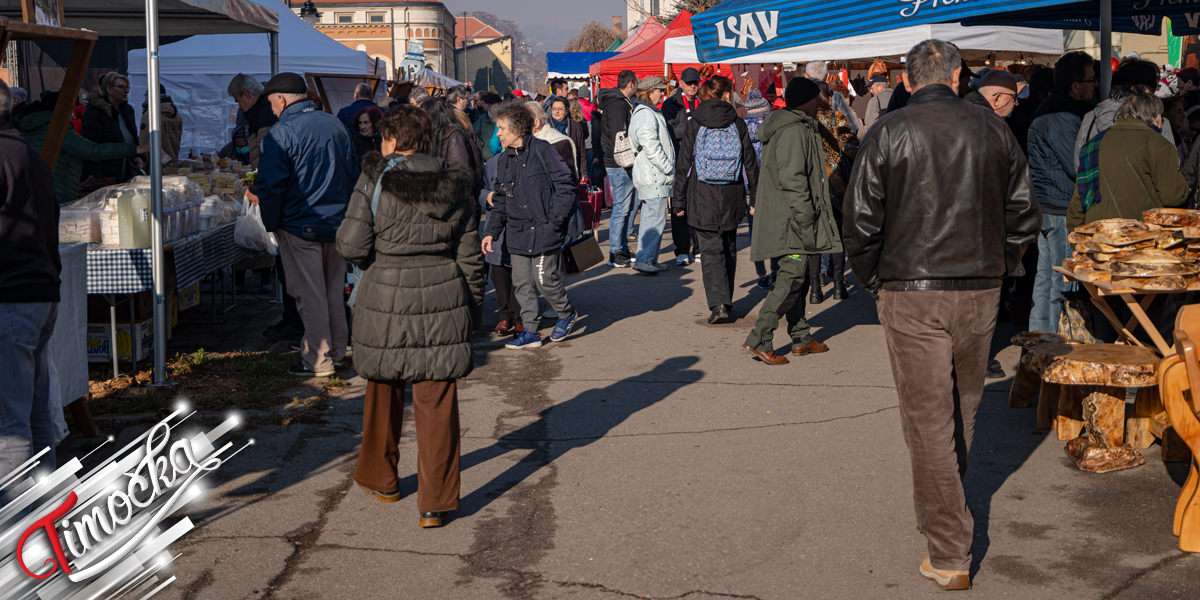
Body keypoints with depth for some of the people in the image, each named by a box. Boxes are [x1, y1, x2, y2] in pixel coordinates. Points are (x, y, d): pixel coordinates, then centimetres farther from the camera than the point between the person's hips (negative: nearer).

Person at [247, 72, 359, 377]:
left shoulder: (280, 133, -14)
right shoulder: (336, 125, 6)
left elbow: (271, 185, -16)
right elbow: (353, 173, 14)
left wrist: (270, 222, -3)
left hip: (299, 226, -6)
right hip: (337, 222, 6)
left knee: (310, 295, 1)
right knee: (334, 291, 17)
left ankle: (318, 360, 5)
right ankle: (337, 350, 27)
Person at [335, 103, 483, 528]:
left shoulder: (376, 179, -7)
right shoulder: (456, 185, 3)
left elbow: (351, 245, -10)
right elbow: (470, 256, 6)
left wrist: (375, 262, 12)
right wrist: (473, 308, 16)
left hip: (386, 297, -1)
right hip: (443, 298, 2)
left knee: (383, 391, 19)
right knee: (437, 402, 5)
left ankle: (380, 479, 36)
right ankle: (435, 501, 5)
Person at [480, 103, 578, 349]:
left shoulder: (542, 151, -10)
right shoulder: (504, 159, 11)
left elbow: (566, 185, -9)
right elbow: (500, 199, 15)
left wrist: (555, 220, -13)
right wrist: (491, 232, 6)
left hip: (543, 230, -7)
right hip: (517, 233, 7)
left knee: (544, 278, -5)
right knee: (521, 283, 6)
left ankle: (566, 313, 23)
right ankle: (530, 332, 15)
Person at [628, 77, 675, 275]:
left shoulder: (651, 113, 20)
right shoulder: (645, 114, -14)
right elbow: (651, 148, -21)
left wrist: (668, 169, 19)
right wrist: (669, 169, -15)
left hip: (655, 176, 11)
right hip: (653, 177, -11)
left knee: (651, 217, 13)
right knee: (656, 217, -11)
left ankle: (650, 259, 18)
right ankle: (644, 259, -10)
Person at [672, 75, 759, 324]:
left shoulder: (694, 125, -4)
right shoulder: (738, 124, 0)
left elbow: (683, 165, -3)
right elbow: (750, 164, 4)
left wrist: (679, 201, 4)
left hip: (702, 200, -2)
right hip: (731, 200, 2)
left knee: (711, 251, -1)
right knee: (728, 249, 17)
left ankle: (718, 304, -15)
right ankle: (725, 301, 28)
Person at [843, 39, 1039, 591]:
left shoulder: (887, 134, -6)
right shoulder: (995, 132, 3)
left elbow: (861, 222, -7)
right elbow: (1023, 218, 8)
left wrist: (872, 280, 8)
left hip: (912, 294, -3)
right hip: (980, 293, 4)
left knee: (928, 420, 0)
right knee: (963, 409, 20)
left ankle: (949, 555, 1)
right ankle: (942, 512, 38)